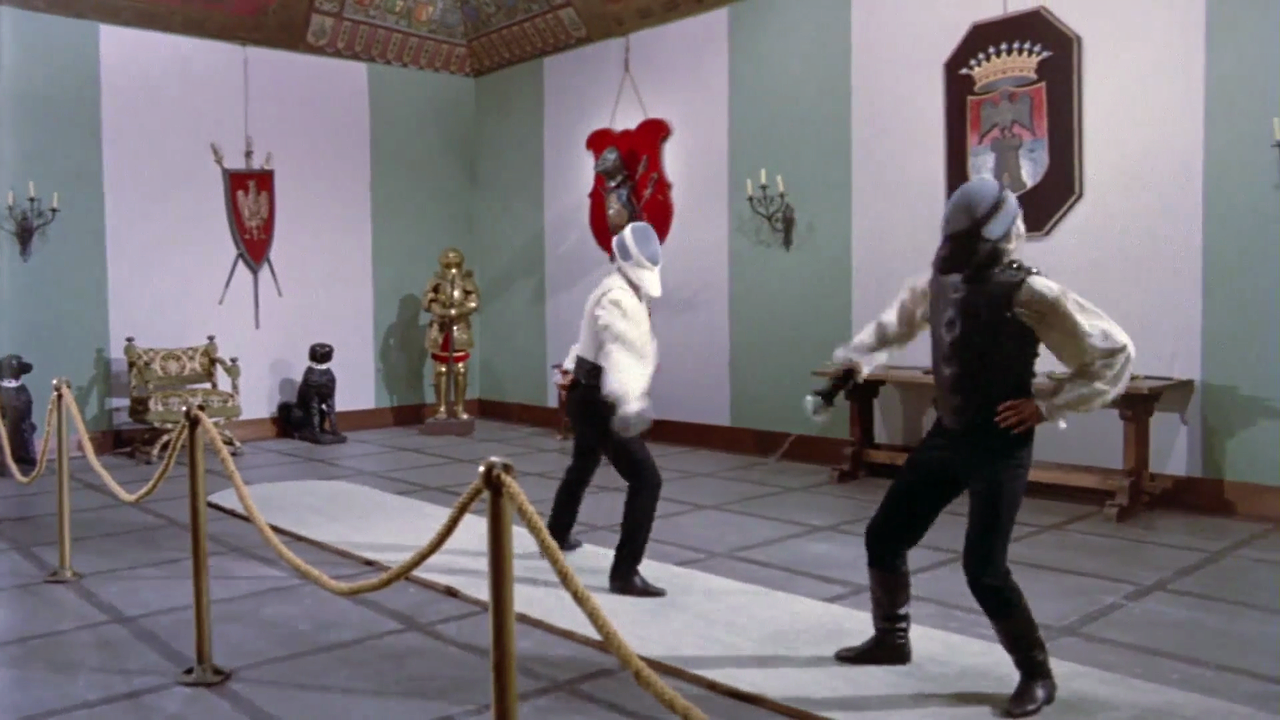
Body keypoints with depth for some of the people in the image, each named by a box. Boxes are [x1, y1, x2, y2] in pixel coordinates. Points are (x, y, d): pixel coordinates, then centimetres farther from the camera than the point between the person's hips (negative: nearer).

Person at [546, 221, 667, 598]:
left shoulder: (619, 291, 12)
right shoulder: (619, 298, -21)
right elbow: (621, 351, -38)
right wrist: (628, 404, -52)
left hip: (584, 395, 11)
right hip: (597, 401, -11)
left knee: (582, 467, 31)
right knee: (646, 480, -12)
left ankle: (556, 536, 52)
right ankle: (624, 573, -11)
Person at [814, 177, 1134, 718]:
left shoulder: (1029, 293, -17)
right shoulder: (941, 282, 3)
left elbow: (1114, 351, -12)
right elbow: (896, 323, 21)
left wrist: (1048, 405, -16)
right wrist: (853, 358, 5)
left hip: (999, 445, -7)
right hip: (947, 436, 7)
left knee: (984, 570, -9)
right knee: (884, 536, 11)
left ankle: (1037, 674, 15)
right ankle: (891, 639, 33)